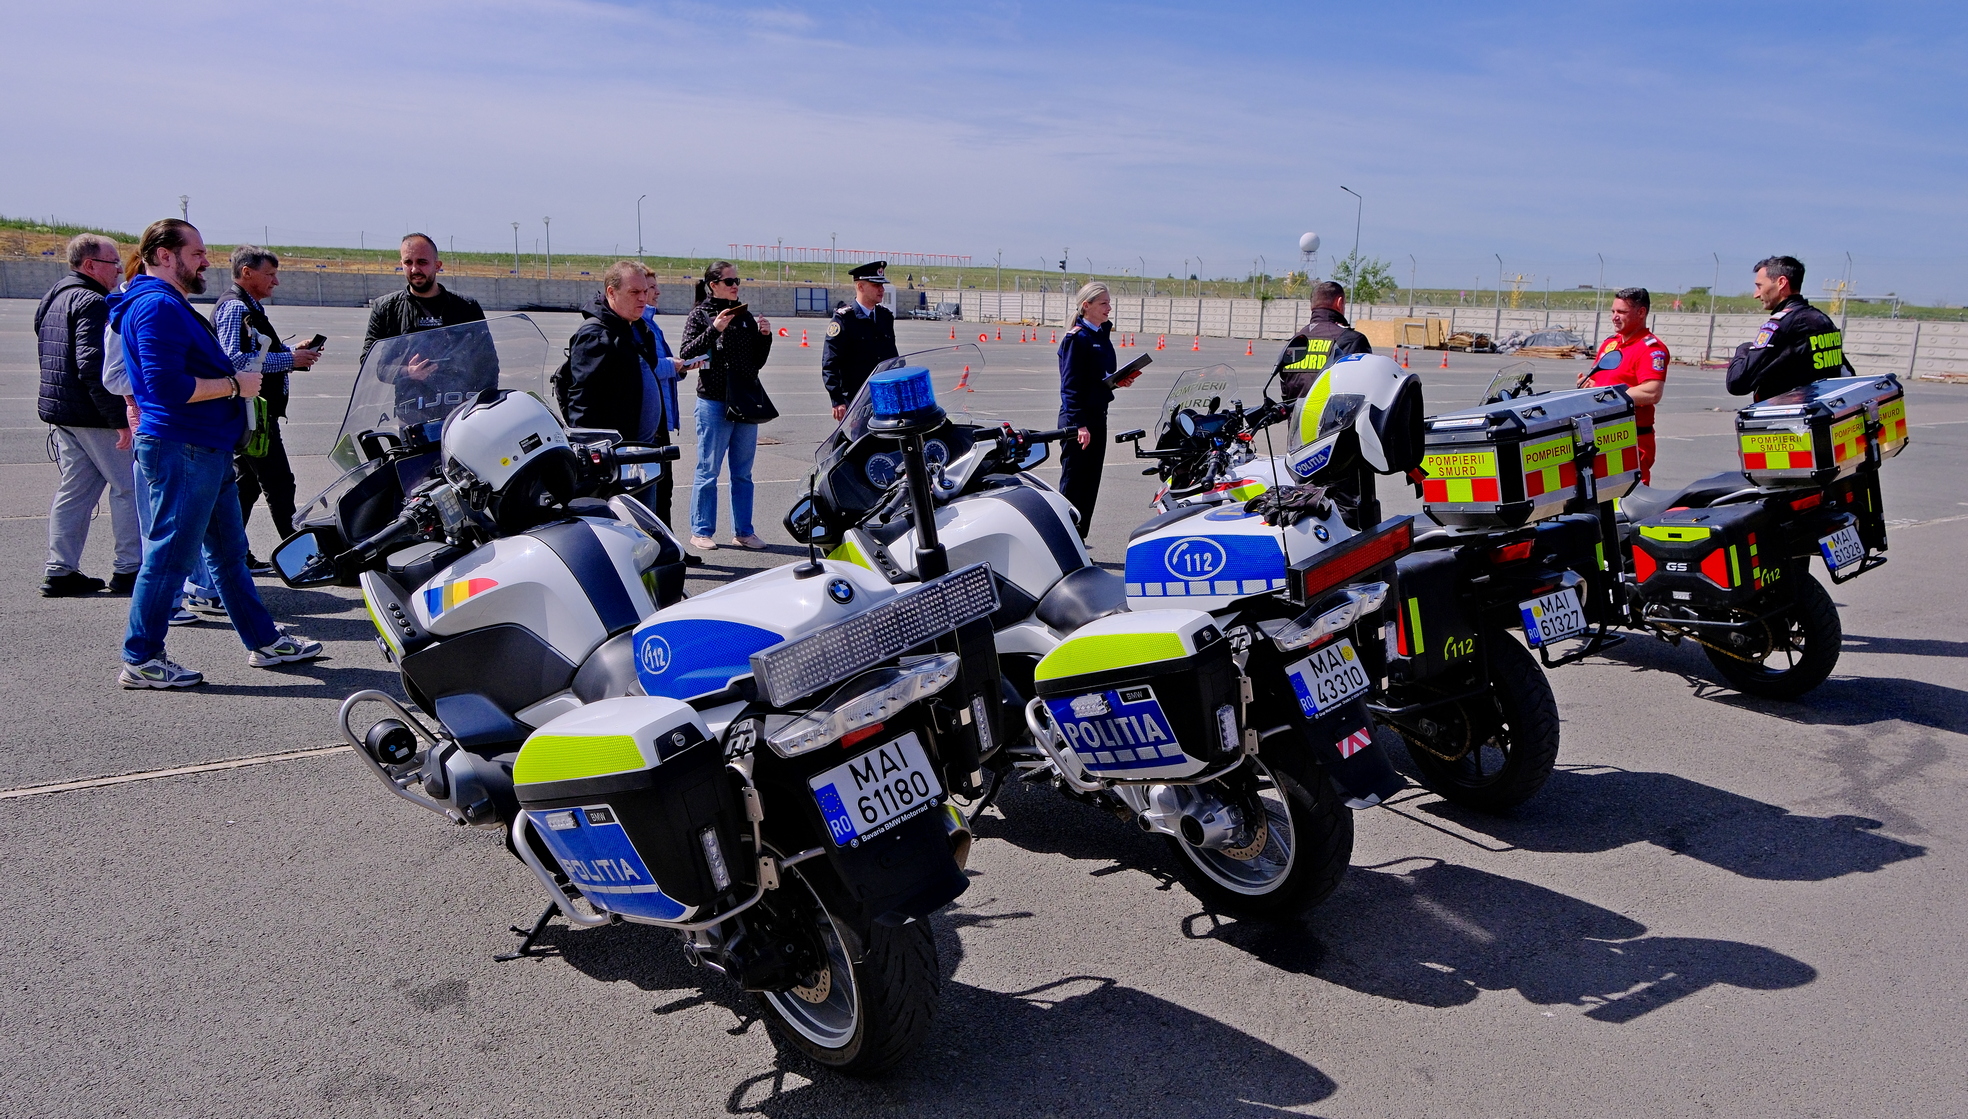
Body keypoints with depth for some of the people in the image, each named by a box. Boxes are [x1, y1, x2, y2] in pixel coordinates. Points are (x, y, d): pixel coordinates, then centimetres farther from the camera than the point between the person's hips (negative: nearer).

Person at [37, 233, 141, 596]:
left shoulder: (53, 299, 17)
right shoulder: (92, 303, -16)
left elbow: (46, 353, 24)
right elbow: (94, 365, -25)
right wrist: (119, 419, -24)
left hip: (61, 412, 10)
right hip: (94, 416, -10)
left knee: (74, 490, 13)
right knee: (130, 487, 0)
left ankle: (59, 570, 15)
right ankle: (129, 567, 3)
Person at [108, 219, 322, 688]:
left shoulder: (172, 306, 19)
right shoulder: (158, 307, -15)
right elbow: (166, 386, -24)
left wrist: (237, 378, 12)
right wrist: (234, 385, -16)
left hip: (208, 450, 11)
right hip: (182, 450, -11)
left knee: (229, 552, 16)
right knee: (169, 556, -4)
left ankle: (264, 641, 25)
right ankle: (141, 660, 5)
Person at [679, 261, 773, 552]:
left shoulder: (745, 315, 14)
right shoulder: (700, 314, -1)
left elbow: (758, 362, 17)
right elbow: (687, 354, -12)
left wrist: (765, 336, 0)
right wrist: (714, 329, -20)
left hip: (746, 401, 5)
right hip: (714, 401, -5)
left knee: (743, 472, 9)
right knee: (708, 471, -1)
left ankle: (743, 531, 16)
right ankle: (701, 531, 8)